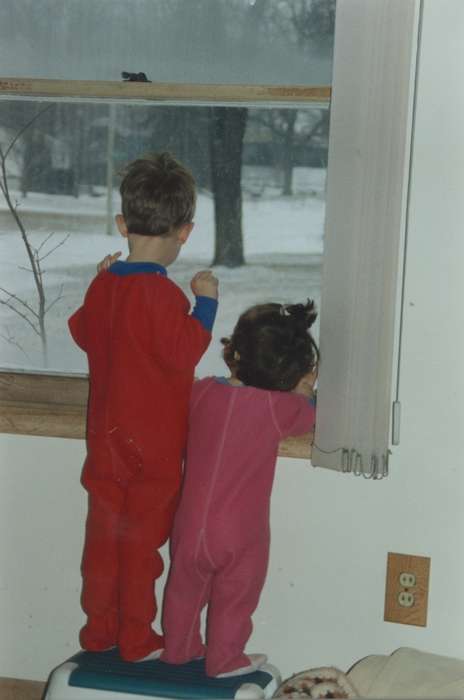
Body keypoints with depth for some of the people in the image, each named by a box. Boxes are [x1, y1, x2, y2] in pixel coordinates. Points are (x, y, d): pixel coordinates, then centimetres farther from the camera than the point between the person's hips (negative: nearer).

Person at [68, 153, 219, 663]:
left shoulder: (103, 285, 1)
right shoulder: (163, 293, -21)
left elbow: (82, 331, 16)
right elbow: (185, 351, -24)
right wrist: (206, 302, -15)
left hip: (106, 437, 6)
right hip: (155, 442, -6)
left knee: (103, 533, 15)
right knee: (142, 540, 4)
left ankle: (98, 630, 25)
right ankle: (136, 639, 14)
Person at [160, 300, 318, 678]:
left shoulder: (203, 391, -6)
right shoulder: (280, 407, -16)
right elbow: (307, 419, 5)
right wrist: (304, 392, 22)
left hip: (190, 524, 4)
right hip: (240, 534, -3)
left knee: (185, 591, 23)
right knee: (234, 600, 17)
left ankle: (179, 648, 40)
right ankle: (225, 660, 30)